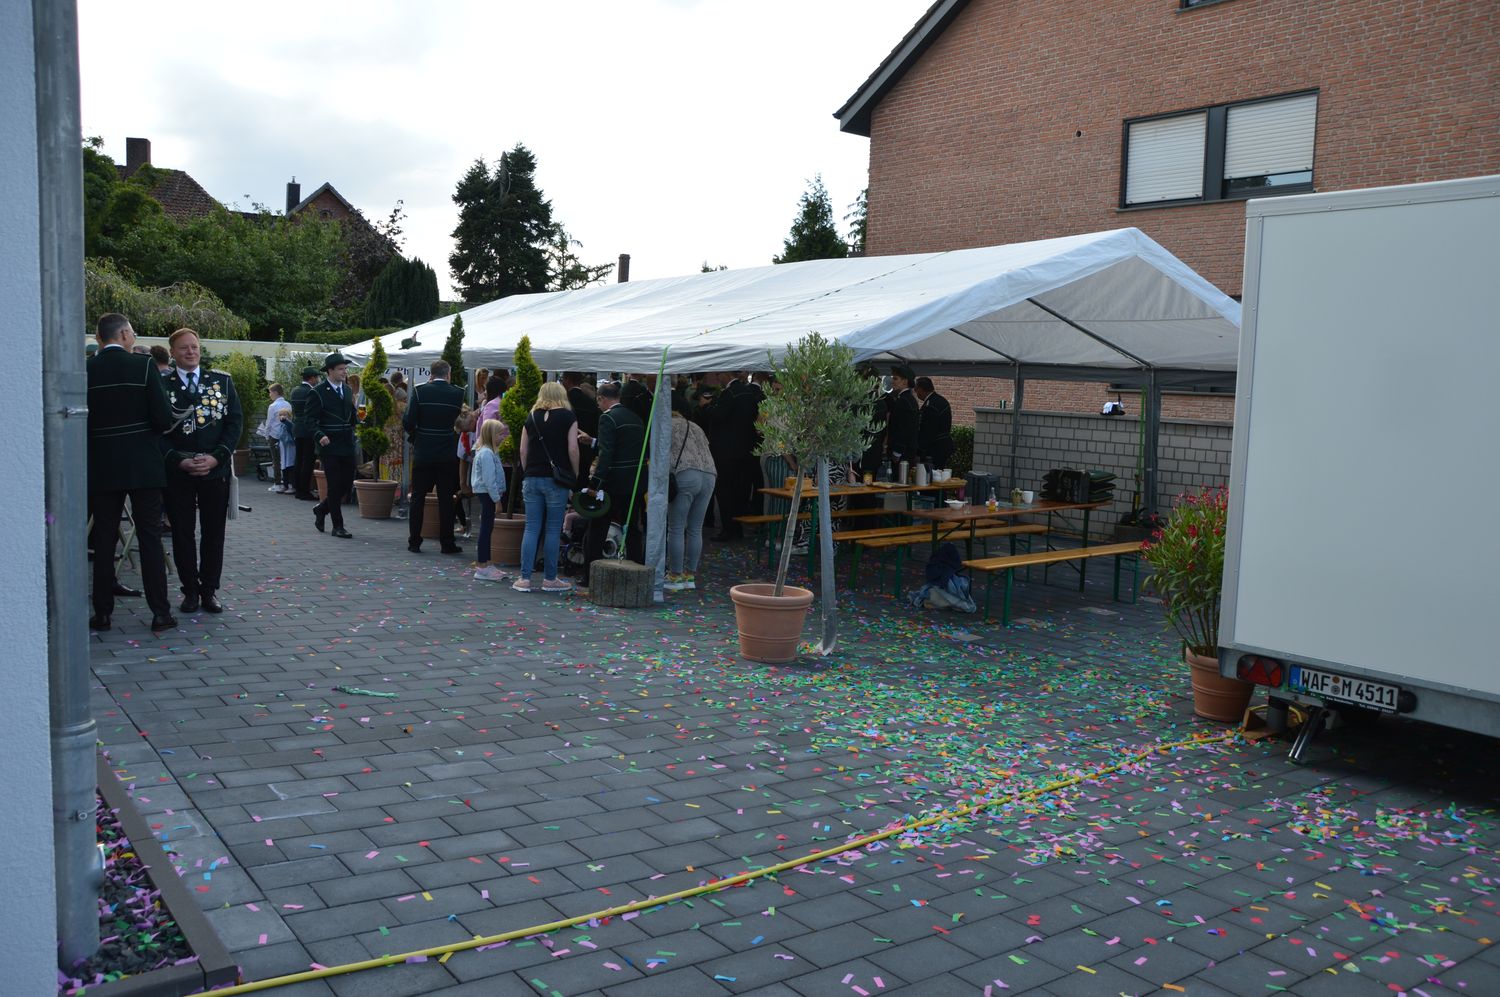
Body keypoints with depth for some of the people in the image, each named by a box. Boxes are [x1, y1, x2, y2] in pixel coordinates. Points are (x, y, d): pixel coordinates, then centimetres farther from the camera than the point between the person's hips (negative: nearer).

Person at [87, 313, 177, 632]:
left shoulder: (85, 370, -2)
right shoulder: (144, 365, -8)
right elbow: (164, 418, -11)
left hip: (101, 467, 2)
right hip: (143, 465, -2)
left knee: (104, 540, 9)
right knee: (150, 539, 3)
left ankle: (102, 612, 13)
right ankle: (160, 612, 4)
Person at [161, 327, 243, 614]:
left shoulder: (222, 381, 6)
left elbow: (235, 421, 2)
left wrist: (216, 457, -9)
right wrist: (178, 460, -12)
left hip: (216, 469, 1)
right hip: (177, 472, -1)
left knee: (214, 532, 5)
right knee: (182, 533, 4)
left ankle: (209, 590, 15)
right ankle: (190, 590, 15)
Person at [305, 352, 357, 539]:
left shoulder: (347, 390, 13)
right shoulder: (318, 393, -7)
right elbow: (311, 419, -9)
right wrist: (320, 436, -24)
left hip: (347, 446, 6)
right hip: (330, 446, -6)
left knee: (347, 484, 7)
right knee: (335, 486, -3)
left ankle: (321, 509, 30)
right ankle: (338, 526, 6)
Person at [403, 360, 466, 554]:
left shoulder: (420, 391, -7)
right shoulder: (457, 393, -4)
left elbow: (408, 421, -10)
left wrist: (414, 436, 8)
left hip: (423, 453, 0)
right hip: (447, 454, 0)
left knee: (418, 497, 9)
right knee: (446, 499, 6)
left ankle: (414, 541, 12)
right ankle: (447, 543, 9)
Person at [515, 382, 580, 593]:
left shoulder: (531, 417, 11)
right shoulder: (568, 417, 0)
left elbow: (523, 451, 10)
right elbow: (573, 449, -7)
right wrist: (575, 476, 2)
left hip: (532, 478, 4)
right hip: (557, 480, -3)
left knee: (531, 528, 6)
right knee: (553, 530, 2)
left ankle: (525, 578, 5)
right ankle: (550, 579, 7)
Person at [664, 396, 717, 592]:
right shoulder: (697, 428, 28)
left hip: (685, 476, -6)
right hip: (709, 476, 7)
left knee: (676, 529, -1)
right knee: (695, 529, 11)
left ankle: (675, 577, 1)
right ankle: (690, 576, 14)